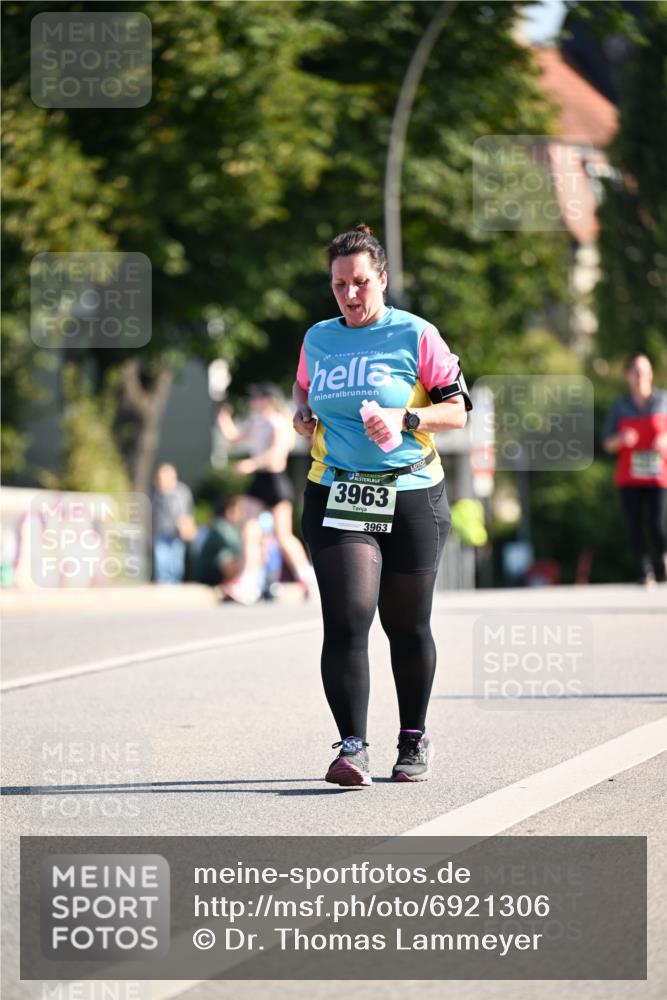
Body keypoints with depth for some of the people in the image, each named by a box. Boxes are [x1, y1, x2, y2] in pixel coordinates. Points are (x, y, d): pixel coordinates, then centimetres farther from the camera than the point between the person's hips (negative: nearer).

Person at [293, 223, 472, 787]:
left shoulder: (416, 336, -2)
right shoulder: (318, 339, 10)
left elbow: (458, 408, -2)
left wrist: (405, 419, -18)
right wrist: (302, 412, 8)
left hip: (411, 497, -2)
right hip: (336, 497, 2)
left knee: (407, 627, 8)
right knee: (346, 620, -14)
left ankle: (415, 739, 26)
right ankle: (353, 748, -18)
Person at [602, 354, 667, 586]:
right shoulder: (619, 406, 5)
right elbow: (607, 444, 7)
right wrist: (621, 439, -15)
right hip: (629, 479, 1)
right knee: (635, 527, -4)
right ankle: (645, 574, 3)